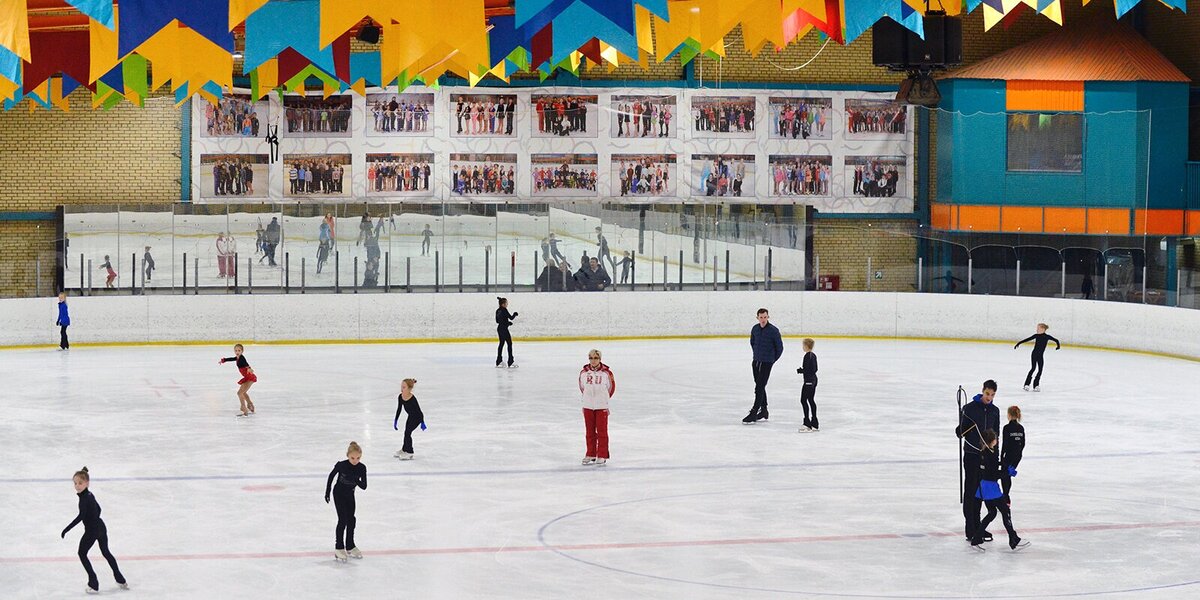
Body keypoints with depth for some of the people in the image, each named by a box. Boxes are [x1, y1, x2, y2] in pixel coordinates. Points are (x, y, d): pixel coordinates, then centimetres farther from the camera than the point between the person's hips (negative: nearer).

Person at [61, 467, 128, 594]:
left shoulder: (84, 498, -21)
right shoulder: (89, 495, 6)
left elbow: (81, 516, -29)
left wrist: (66, 529, -30)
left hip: (91, 531, -9)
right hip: (100, 526, 9)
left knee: (82, 554, 8)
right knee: (106, 552, 23)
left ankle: (94, 584, 6)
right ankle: (120, 580, 34)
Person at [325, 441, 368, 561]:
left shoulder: (362, 468, -16)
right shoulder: (341, 465, -24)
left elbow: (364, 486, -16)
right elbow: (331, 476, -6)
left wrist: (356, 480, -36)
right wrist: (327, 492, -2)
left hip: (350, 495, 4)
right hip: (339, 494, -4)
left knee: (351, 520, 9)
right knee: (343, 519, -11)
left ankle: (350, 546, 24)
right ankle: (339, 547, -4)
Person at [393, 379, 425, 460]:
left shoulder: (412, 399, -34)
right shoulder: (400, 397, -14)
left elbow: (418, 410, -25)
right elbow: (399, 409, 0)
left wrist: (422, 423, -21)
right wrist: (395, 421, 4)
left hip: (417, 417, -7)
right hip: (411, 416, 7)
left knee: (407, 432, -9)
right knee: (407, 433, 18)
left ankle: (409, 453, 5)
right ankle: (404, 449, 38)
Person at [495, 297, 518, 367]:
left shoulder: (498, 311, 9)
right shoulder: (504, 310, -16)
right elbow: (511, 317, -16)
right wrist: (515, 314, 5)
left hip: (499, 328, 9)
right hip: (504, 329, -9)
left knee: (501, 343, 17)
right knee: (509, 343, -3)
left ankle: (499, 362, 21)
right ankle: (510, 362, -6)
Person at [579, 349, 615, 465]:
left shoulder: (606, 372, -9)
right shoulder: (584, 373, -1)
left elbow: (611, 388, 4)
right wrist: (587, 398, 13)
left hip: (602, 407, -3)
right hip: (588, 407, 3)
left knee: (602, 431, 1)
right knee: (589, 432, 10)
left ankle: (602, 456, 7)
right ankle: (590, 455, 20)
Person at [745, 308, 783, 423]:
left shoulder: (773, 330, -13)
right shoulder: (755, 329, 3)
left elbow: (779, 348, -3)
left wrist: (772, 360, 7)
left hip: (767, 363, -6)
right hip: (756, 362, 6)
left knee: (759, 388, -10)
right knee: (759, 386, 14)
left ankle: (754, 413, -11)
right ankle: (764, 411, 26)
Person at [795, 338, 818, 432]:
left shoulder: (807, 356, -18)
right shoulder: (814, 355, 10)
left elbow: (806, 370, -21)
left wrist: (799, 370, -4)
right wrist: (802, 369, 12)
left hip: (808, 381, -10)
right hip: (814, 379, 10)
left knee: (803, 400, -6)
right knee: (811, 400, 15)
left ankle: (807, 424, -10)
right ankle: (815, 424, 19)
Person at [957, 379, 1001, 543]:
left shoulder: (994, 411, 8)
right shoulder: (969, 408, -9)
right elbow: (960, 432, -7)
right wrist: (960, 431, -30)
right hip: (971, 455, -5)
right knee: (970, 491, -4)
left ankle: (977, 527, 21)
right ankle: (970, 531, -3)